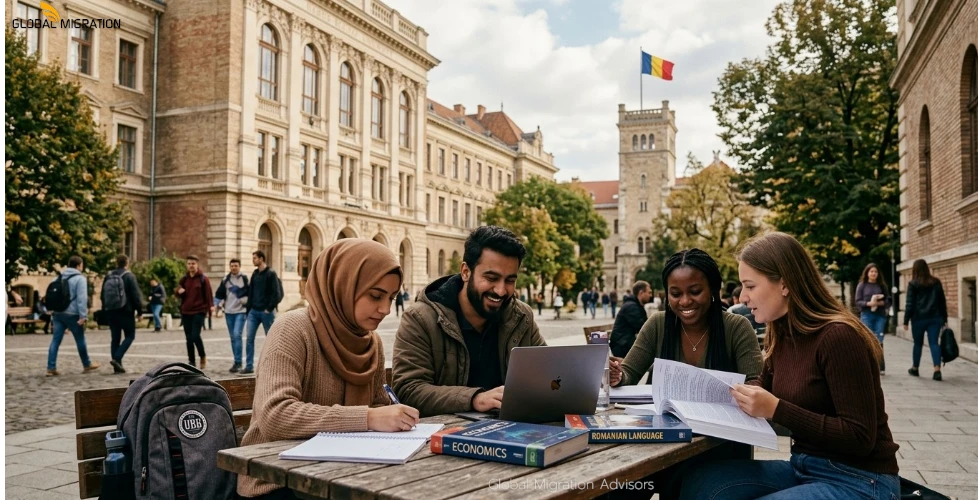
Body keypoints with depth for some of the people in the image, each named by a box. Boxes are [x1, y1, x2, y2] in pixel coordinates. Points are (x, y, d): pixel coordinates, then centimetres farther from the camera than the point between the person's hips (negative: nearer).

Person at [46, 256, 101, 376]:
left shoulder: (59, 277, 15)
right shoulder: (80, 278, -7)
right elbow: (82, 298, -16)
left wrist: (52, 315, 21)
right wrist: (83, 316, -18)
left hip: (57, 313, 6)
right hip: (72, 314, -6)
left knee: (55, 340, 4)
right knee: (80, 340, 7)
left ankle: (51, 368, -1)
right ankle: (87, 365, 20)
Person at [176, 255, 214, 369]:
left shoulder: (203, 279, -1)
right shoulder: (184, 279, 11)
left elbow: (208, 294, -4)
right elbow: (178, 294, 16)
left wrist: (210, 306, -19)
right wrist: (179, 292, -7)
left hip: (199, 312, -5)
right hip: (186, 312, 5)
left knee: (195, 336, -14)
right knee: (189, 338, 7)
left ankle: (203, 356, 8)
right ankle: (191, 362, 16)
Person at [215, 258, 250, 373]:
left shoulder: (245, 279, -2)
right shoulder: (225, 280, 10)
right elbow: (220, 294, 12)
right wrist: (216, 305, 0)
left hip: (241, 312, -5)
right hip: (228, 312, 5)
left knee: (237, 335, -16)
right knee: (233, 337, 9)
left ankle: (238, 362, -12)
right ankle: (237, 362, 17)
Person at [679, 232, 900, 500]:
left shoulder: (838, 336, -19)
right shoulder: (783, 334, 5)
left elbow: (860, 438, -19)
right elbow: (766, 387, 23)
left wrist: (775, 409, -25)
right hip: (804, 468, 7)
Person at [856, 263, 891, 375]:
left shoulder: (882, 285, 8)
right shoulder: (862, 285, 3)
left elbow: (889, 300, 7)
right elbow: (858, 302, -1)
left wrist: (880, 303, -13)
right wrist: (869, 303, -17)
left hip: (880, 316, 1)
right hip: (866, 316, -1)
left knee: (878, 341, -2)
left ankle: (880, 367, 6)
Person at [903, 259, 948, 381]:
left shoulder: (913, 284, -4)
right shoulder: (936, 282, 8)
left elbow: (910, 304, -5)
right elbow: (942, 302, 11)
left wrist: (906, 321, -1)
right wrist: (944, 319, 16)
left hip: (919, 318, -2)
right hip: (935, 318, 2)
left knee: (918, 343, 11)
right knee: (934, 343, -1)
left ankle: (915, 368, 24)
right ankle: (937, 369, -16)